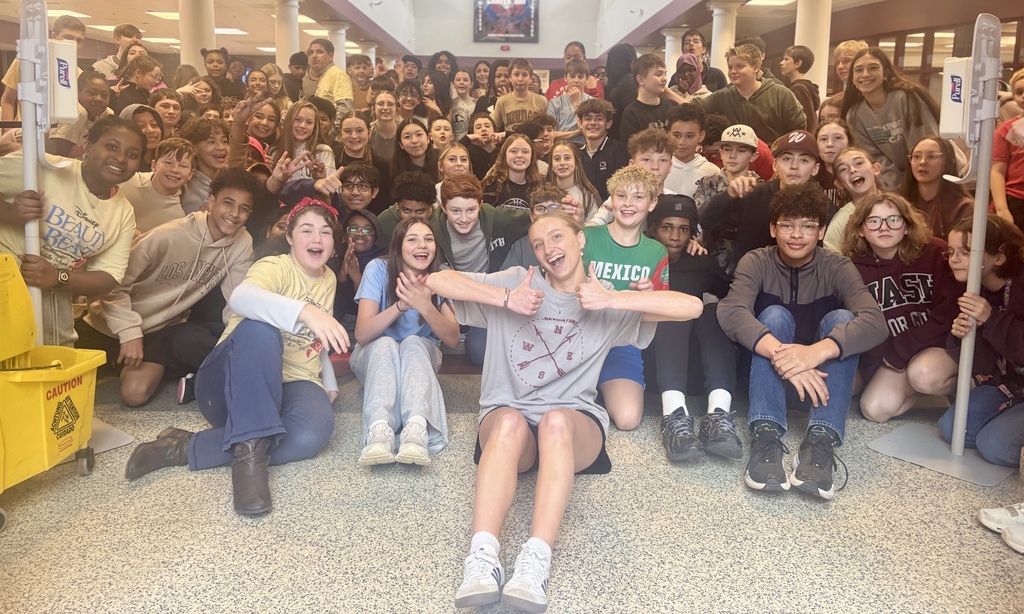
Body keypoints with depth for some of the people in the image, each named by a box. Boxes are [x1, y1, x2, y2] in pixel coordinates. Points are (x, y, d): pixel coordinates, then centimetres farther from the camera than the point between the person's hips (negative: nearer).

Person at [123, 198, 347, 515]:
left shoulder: (329, 279, 13)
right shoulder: (275, 267, -9)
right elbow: (240, 298, -35)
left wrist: (330, 383, 15)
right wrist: (305, 311, -51)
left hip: (291, 385, 5)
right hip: (233, 385, -4)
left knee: (314, 431, -34)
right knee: (260, 327, -39)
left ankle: (186, 448, -25)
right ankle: (249, 450, -40)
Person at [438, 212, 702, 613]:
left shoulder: (608, 304, 9)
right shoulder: (517, 281, 9)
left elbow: (692, 307, -5)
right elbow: (436, 280, -2)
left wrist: (614, 300, -15)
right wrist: (507, 300, -13)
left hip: (575, 422, 0)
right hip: (506, 417, 0)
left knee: (555, 419, -36)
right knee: (511, 420, -36)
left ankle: (536, 560, -49)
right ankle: (482, 558, -49)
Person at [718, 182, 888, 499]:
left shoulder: (837, 267, -8)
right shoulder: (756, 262, -8)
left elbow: (875, 323, -26)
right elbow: (730, 311, -29)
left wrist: (817, 352, -45)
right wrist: (780, 353, -46)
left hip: (822, 381, 1)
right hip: (768, 380, 0)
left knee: (840, 319, -24)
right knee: (775, 315, -25)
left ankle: (821, 441, -36)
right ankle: (766, 435, -38)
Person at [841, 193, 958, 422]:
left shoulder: (935, 252, -11)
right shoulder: (854, 266, -2)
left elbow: (950, 312, -15)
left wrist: (900, 350, -16)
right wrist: (888, 354, -17)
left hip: (940, 342, -3)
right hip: (891, 351, 4)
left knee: (924, 375, -36)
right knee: (875, 409, -18)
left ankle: (959, 384, -1)